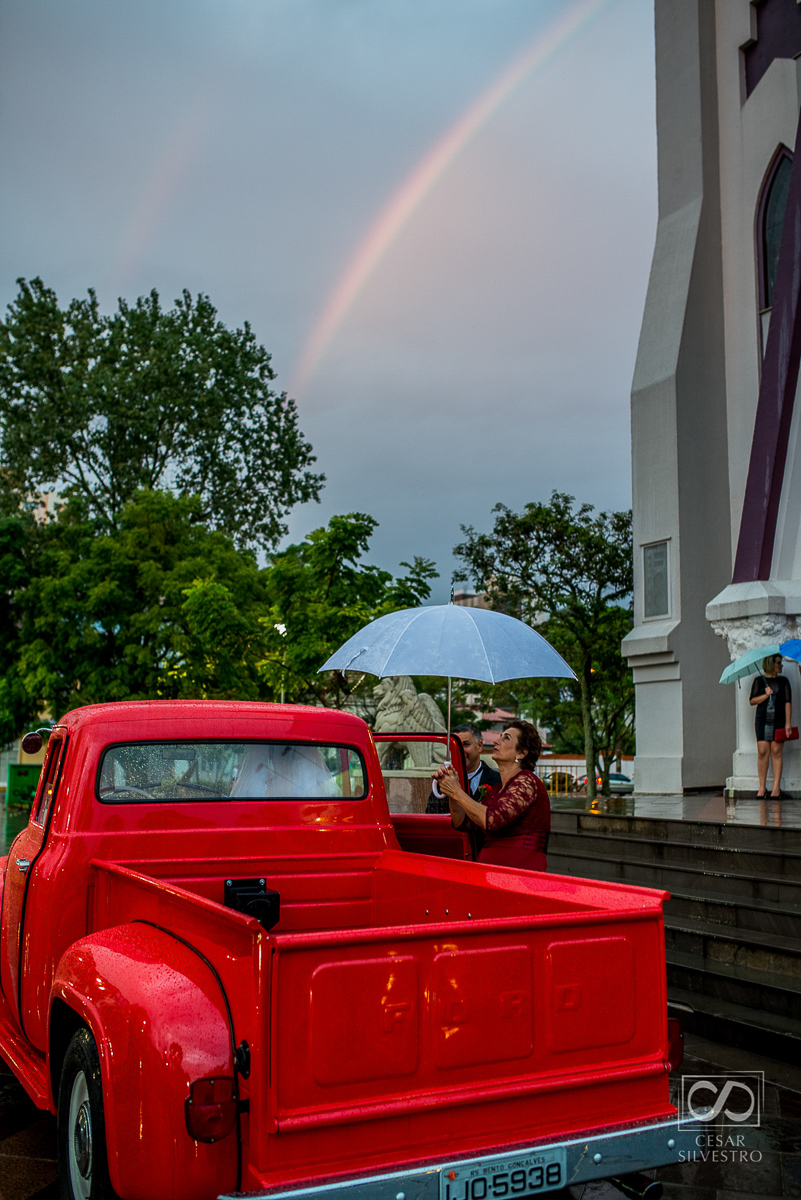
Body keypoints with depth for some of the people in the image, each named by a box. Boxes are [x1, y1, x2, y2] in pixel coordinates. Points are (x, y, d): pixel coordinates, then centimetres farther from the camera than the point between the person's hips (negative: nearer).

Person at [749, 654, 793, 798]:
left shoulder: (783, 681, 9)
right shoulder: (759, 680, 8)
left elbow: (788, 702, 4)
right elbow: (752, 701, 5)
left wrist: (788, 722, -5)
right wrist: (765, 695, -12)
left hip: (779, 720, 0)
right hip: (762, 720, 0)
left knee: (776, 752, -4)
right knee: (762, 752, -5)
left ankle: (776, 787, 0)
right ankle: (762, 788, -1)